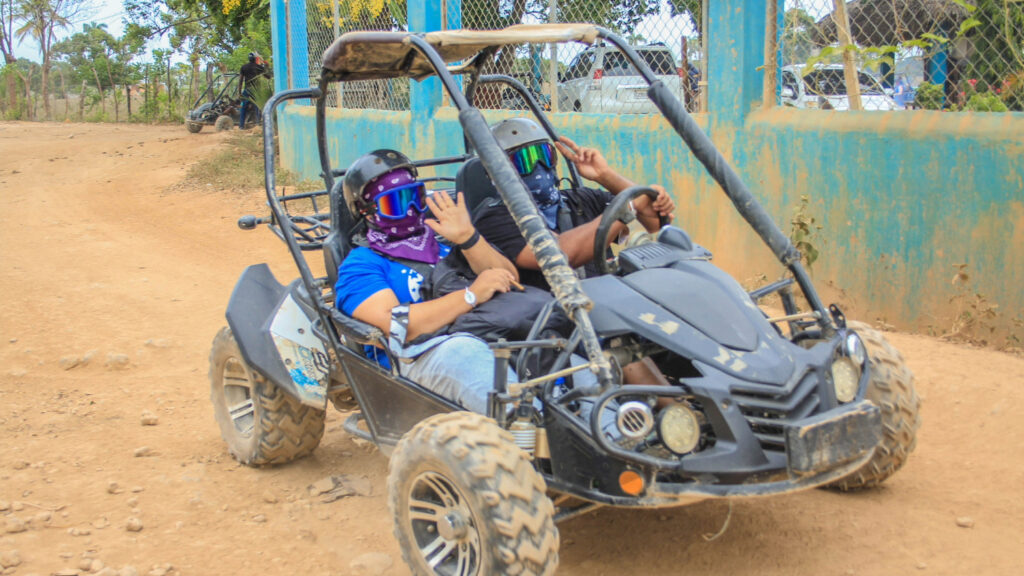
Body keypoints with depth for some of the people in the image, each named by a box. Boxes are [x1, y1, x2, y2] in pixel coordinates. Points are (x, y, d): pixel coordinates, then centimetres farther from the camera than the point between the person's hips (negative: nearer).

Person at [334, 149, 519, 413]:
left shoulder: (445, 248, 32)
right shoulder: (361, 265, 16)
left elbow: (509, 281, 18)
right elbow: (394, 325, -4)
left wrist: (467, 237, 5)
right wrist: (472, 295, -7)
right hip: (425, 353, -5)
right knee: (461, 353, -39)